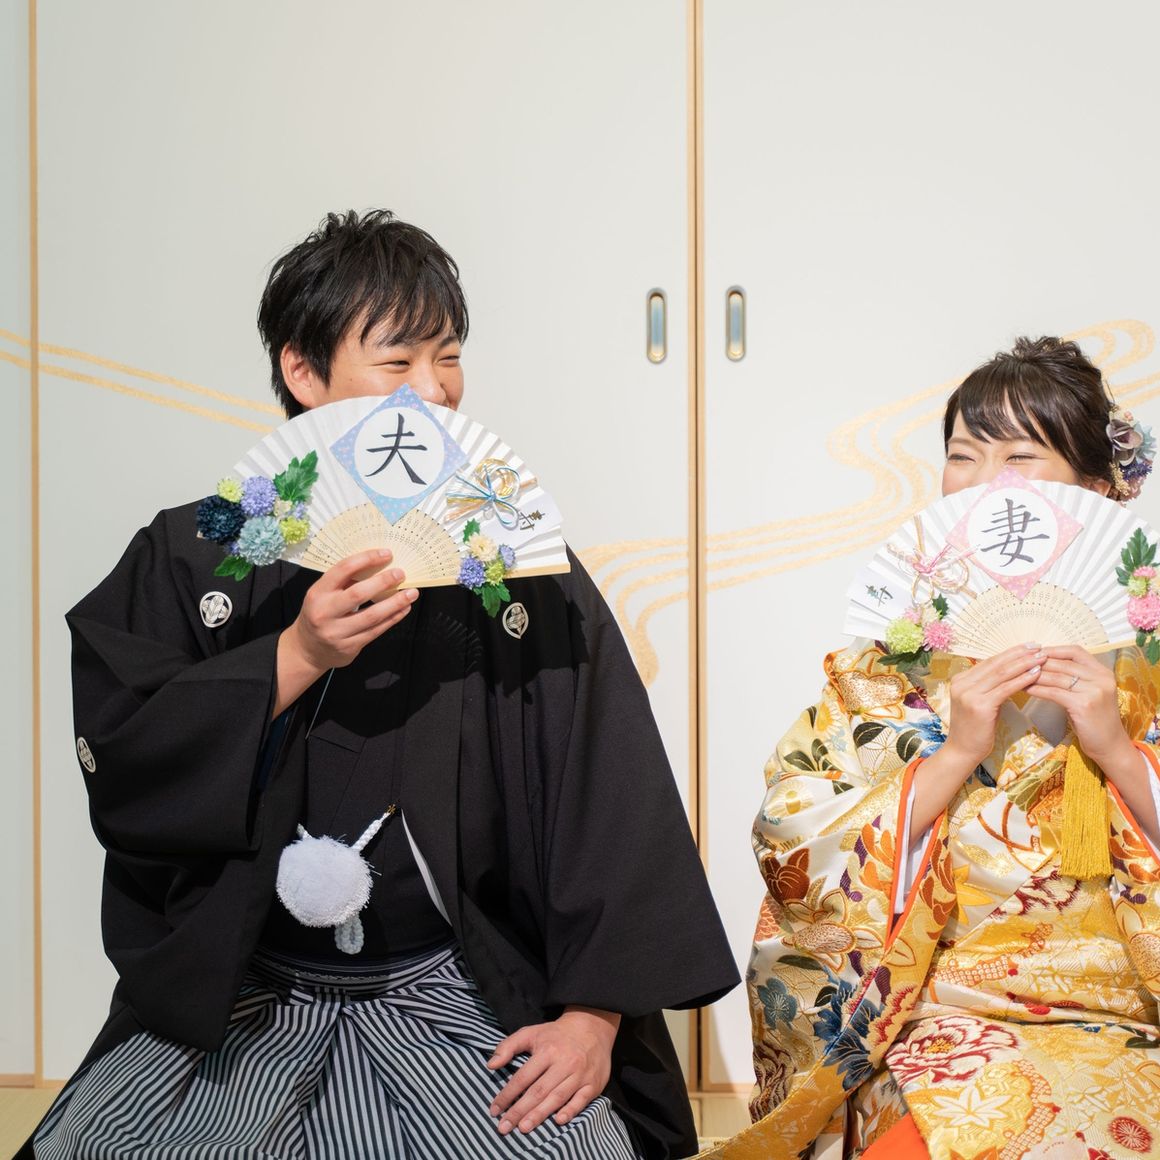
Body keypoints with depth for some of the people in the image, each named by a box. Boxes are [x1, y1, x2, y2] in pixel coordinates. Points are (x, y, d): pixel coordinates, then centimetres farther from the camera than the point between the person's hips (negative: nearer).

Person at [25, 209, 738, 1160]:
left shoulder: (513, 561, 2)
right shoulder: (190, 558, 3)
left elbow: (614, 799, -3)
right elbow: (116, 770, -6)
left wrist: (594, 1014, -12)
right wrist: (295, 661, -18)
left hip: (459, 997, 0)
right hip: (234, 1000, 1)